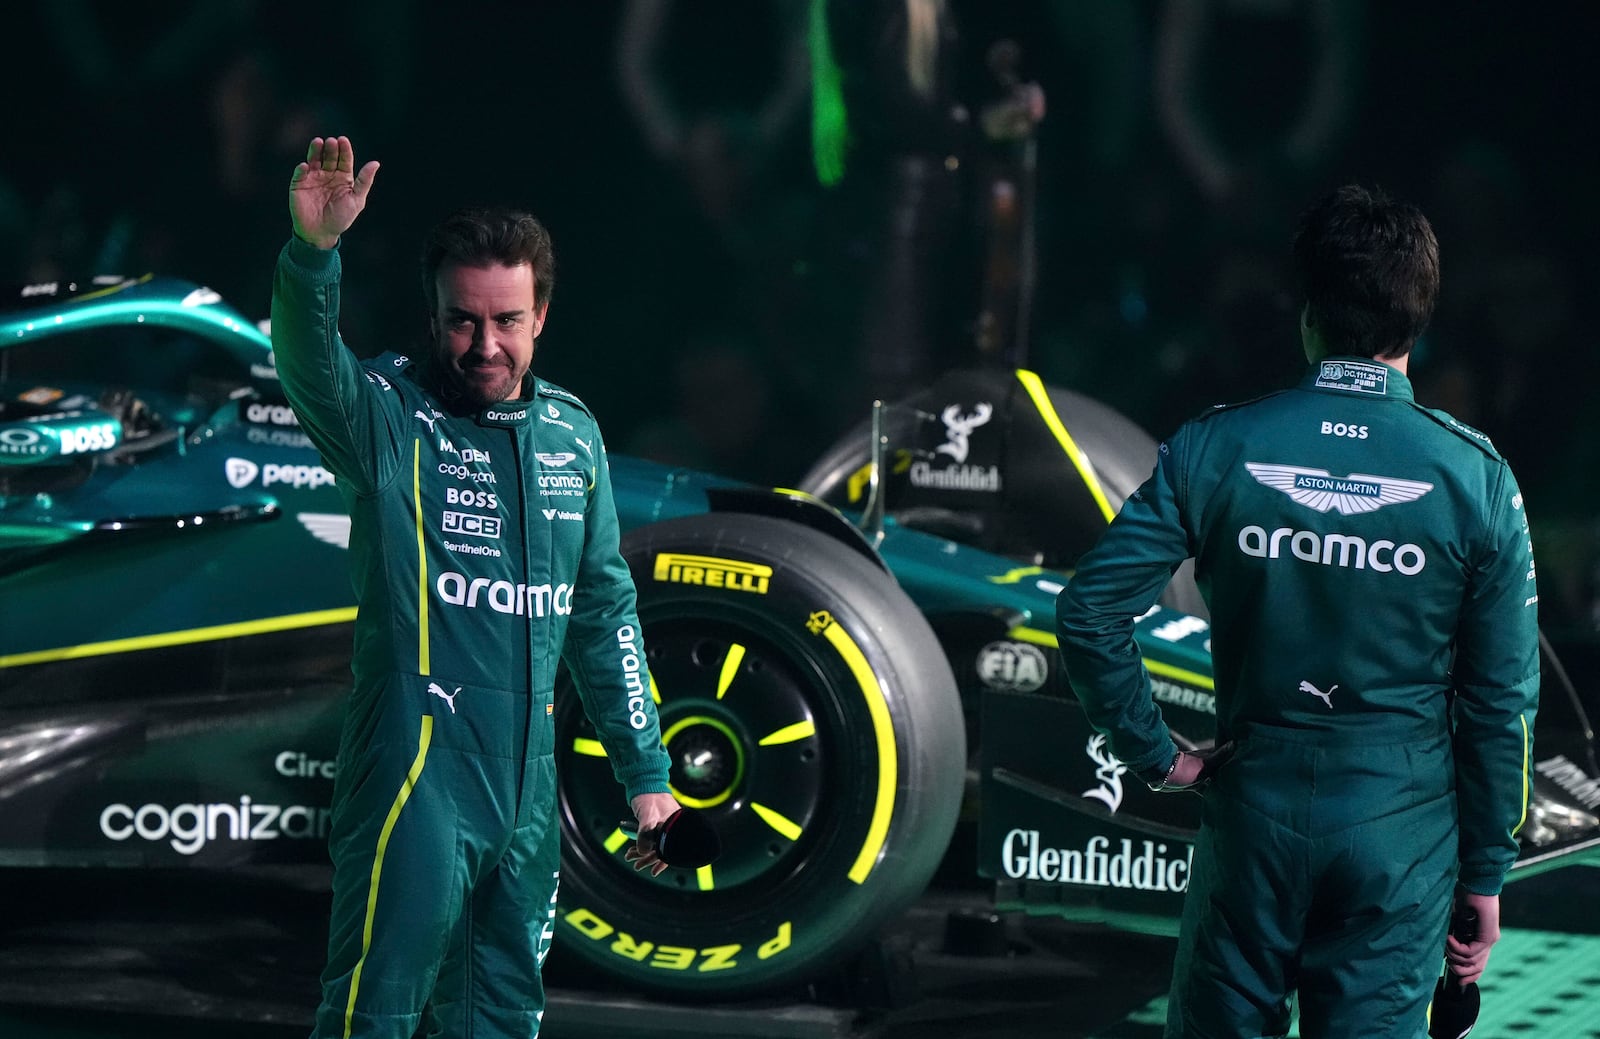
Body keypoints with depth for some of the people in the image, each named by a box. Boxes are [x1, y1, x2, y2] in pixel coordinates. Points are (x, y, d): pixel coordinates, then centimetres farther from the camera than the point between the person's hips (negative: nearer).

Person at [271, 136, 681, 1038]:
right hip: (416, 772, -6)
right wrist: (313, 251, -49)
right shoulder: (390, 415, -6)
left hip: (527, 788, 6)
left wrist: (646, 772, 17)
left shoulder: (572, 433, 11)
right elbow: (309, 361, -28)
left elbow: (605, 610, 18)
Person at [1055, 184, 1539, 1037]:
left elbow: (1090, 609, -11)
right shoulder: (1476, 479, -7)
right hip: (1400, 831, -1)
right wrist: (1484, 874, 5)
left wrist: (1157, 755, 0)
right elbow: (1501, 700, -4)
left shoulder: (1218, 449, -6)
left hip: (1254, 808, 1)